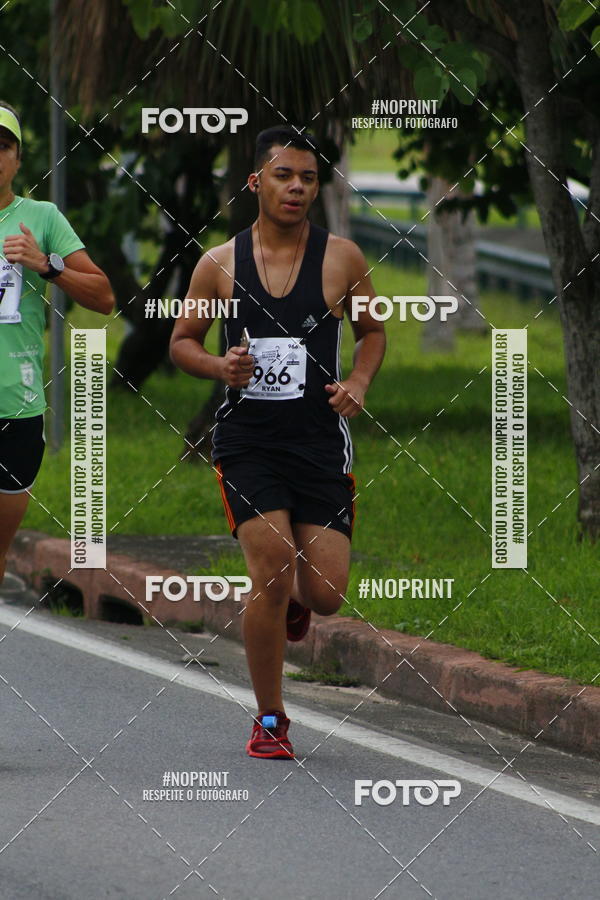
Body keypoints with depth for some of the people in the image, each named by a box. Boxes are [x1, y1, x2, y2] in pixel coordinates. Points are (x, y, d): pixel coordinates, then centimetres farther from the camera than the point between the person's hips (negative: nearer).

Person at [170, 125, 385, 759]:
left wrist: (358, 384, -4)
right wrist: (221, 367, -10)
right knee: (273, 560, -18)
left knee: (326, 594, -5)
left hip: (320, 438, 1)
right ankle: (269, 720, -3)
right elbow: (181, 342, 11)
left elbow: (372, 331, 15)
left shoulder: (341, 258, 1)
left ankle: (295, 598, 37)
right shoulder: (218, 264, 1)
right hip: (246, 438, -1)